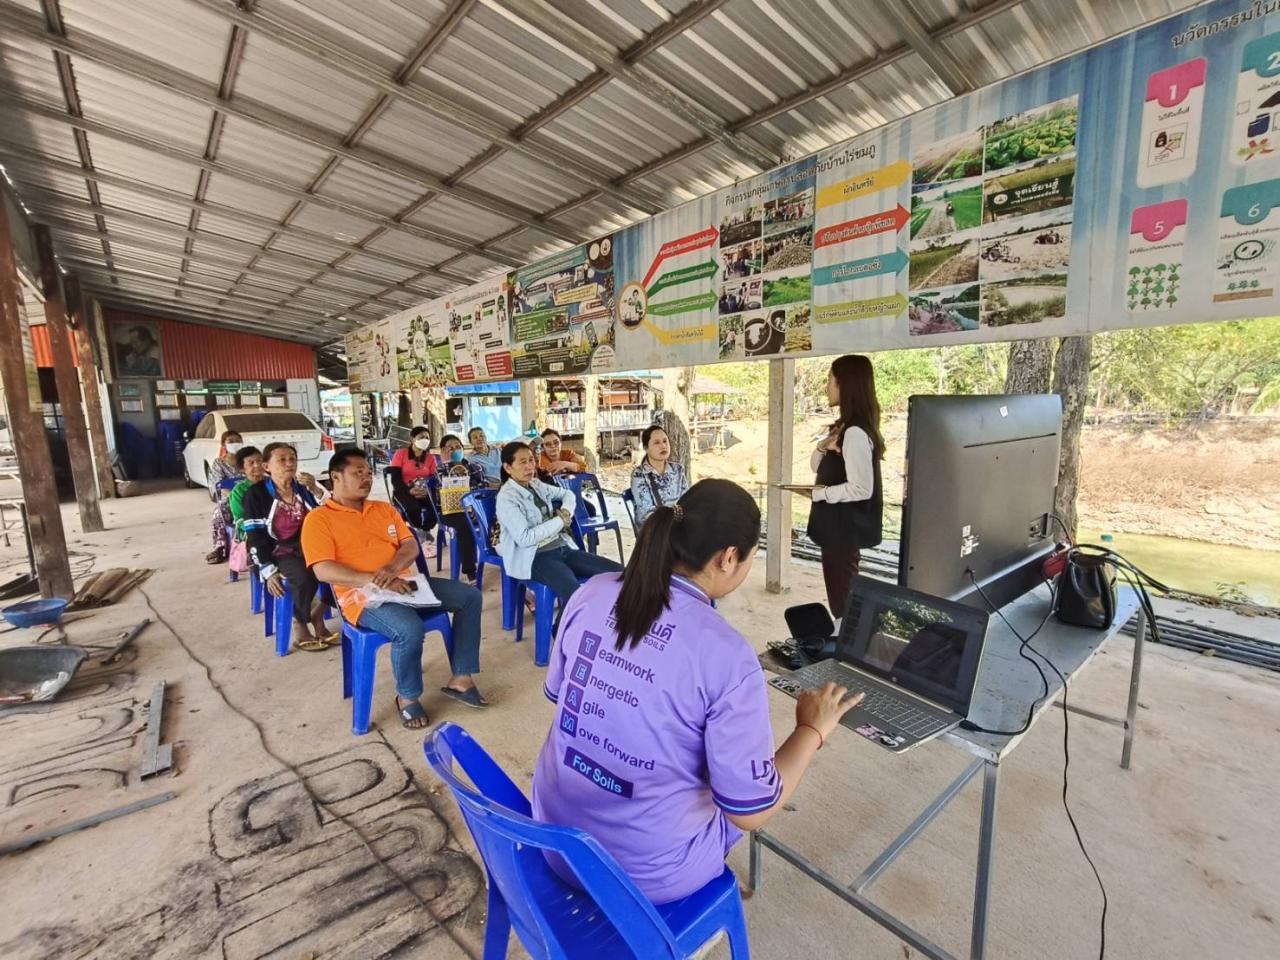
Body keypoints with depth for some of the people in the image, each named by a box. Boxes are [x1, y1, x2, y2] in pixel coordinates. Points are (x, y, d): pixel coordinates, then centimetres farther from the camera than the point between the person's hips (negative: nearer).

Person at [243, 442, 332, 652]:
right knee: (305, 577, -33)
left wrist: (316, 490, -10)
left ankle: (317, 615, -1)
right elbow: (255, 537, -5)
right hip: (281, 553, -4)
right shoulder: (256, 493, -2)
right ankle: (300, 626, -8)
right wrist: (269, 571, -13)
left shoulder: (304, 488, 9)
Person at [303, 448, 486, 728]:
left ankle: (460, 678, 1)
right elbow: (323, 571, -13)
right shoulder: (318, 519, -2)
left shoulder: (384, 508, 17)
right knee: (410, 629, -34)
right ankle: (407, 697, -4)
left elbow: (411, 545, 9)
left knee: (470, 596, -5)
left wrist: (392, 568, -14)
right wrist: (376, 580, -23)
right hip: (361, 595, -6)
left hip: (402, 583, 7)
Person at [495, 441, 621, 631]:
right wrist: (559, 521, -10)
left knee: (618, 573, -9)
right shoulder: (506, 498, -10)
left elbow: (567, 494, 29)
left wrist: (566, 512, 6)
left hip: (563, 548, 8)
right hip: (536, 557, -8)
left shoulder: (537, 485, 13)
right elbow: (524, 538, -19)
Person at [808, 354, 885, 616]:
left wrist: (819, 493, -14)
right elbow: (818, 467, 14)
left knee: (841, 596, 3)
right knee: (842, 594, 19)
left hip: (845, 528, -10)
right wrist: (822, 447, -7)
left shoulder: (855, 433, -22)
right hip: (838, 525, 10)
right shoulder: (844, 427, 9)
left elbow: (861, 489, -26)